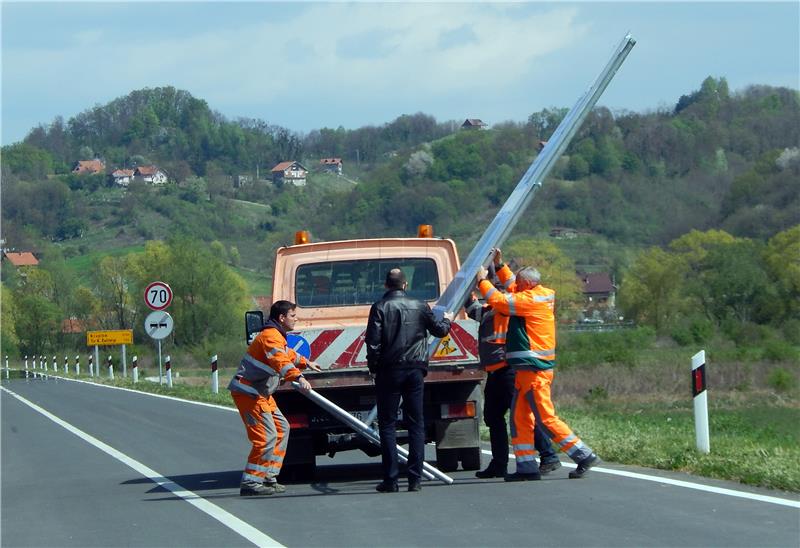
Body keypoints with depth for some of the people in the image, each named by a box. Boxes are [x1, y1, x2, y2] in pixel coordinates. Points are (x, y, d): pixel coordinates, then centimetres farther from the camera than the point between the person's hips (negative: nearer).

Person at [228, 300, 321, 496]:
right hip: (248, 393, -11)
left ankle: (268, 478, 17)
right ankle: (250, 483, -16)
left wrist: (305, 363, 54)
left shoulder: (277, 336, 18)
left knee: (282, 428, 14)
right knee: (266, 435, -17)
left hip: (261, 394, 11)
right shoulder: (270, 336, -18)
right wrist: (299, 378, -50)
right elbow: (281, 361, -36)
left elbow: (288, 354, 40)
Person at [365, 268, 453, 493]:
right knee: (416, 424, 7)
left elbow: (373, 342, -11)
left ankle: (390, 479, -3)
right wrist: (447, 321, 39)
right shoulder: (419, 306, 4)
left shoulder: (380, 308, -6)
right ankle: (415, 478, 2)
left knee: (387, 424, 2)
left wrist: (373, 367, 2)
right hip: (415, 369, 3)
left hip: (389, 370, -3)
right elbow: (439, 330, 17)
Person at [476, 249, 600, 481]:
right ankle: (527, 467, 10)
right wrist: (499, 265, 29)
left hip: (534, 369, -10)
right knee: (520, 419, 9)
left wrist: (483, 280, -2)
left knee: (546, 418, -9)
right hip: (527, 369, 10)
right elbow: (511, 286, 32)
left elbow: (499, 301, -16)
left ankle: (584, 455, -6)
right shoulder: (539, 296, 14)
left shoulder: (532, 299, -15)